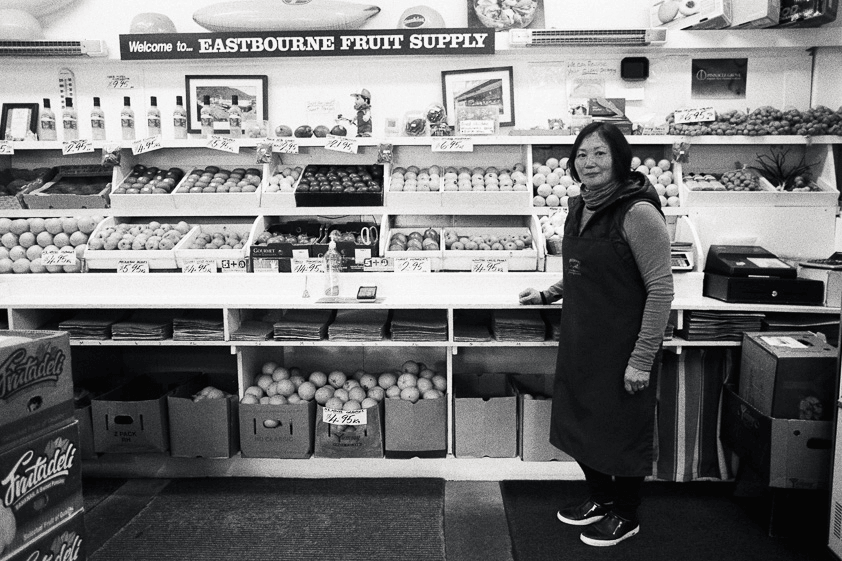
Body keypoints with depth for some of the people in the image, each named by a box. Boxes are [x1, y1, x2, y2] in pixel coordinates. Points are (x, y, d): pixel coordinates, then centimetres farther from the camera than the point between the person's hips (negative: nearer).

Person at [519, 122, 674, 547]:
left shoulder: (637, 212, -17)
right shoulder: (579, 208, 7)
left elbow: (660, 288, -18)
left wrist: (642, 358, -19)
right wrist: (548, 294, 14)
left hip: (621, 345, -7)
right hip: (579, 340, 8)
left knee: (622, 427, 9)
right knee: (581, 420, 17)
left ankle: (625, 515, 31)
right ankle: (600, 498, 40)